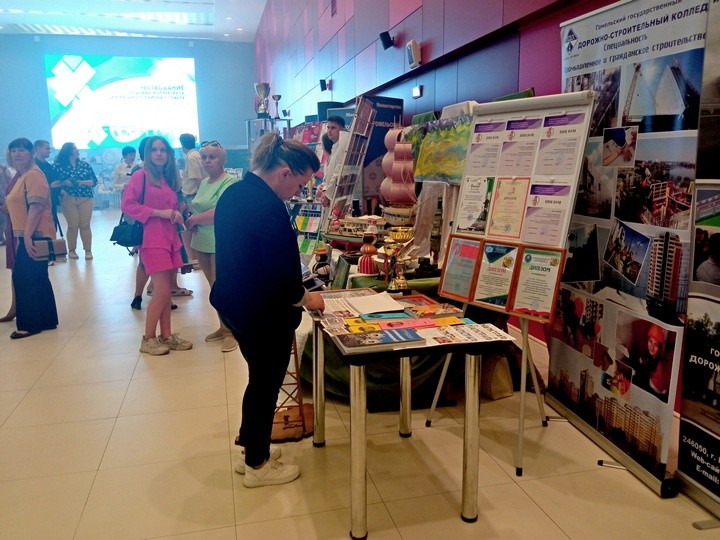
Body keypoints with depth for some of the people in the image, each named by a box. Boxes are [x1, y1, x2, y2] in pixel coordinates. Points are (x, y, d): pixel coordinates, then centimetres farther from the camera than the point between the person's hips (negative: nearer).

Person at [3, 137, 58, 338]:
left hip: (35, 236, -10)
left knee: (24, 278, -6)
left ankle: (30, 324, 4)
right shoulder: (21, 176, 17)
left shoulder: (34, 175, -12)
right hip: (26, 235, 10)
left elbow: (37, 207, -21)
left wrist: (28, 235, -25)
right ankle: (46, 320, 22)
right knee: (37, 279, 14)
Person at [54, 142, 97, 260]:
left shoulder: (85, 165, 10)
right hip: (68, 199, -1)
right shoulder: (59, 166, 4)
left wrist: (83, 182, -11)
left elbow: (94, 181, 5)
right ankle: (71, 250, 10)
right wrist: (64, 183, -16)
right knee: (73, 225, -2)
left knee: (85, 225, 0)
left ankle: (88, 250, 3)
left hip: (86, 198, 2)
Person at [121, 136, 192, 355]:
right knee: (162, 292, -7)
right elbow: (127, 205, -11)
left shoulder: (170, 179, 16)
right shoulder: (141, 175, -4)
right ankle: (148, 339, 6)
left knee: (166, 292, 10)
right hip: (152, 240, -7)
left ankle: (166, 336, 18)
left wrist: (176, 214, 1)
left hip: (170, 239, 7)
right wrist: (159, 212, -17)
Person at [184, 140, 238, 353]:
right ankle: (223, 327, 28)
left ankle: (231, 331, 14)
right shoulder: (204, 182, 15)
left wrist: (194, 220, -11)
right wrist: (192, 222, -1)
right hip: (202, 243, 8)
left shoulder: (230, 182, -13)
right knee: (214, 288, 15)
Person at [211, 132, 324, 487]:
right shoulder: (269, 208, -26)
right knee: (266, 382, 10)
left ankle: (250, 447, 41)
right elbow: (279, 276, -26)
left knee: (260, 377, 24)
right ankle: (257, 466, 29)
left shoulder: (233, 193, 4)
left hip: (231, 303, 9)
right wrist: (305, 298, -7)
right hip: (263, 314, -9)